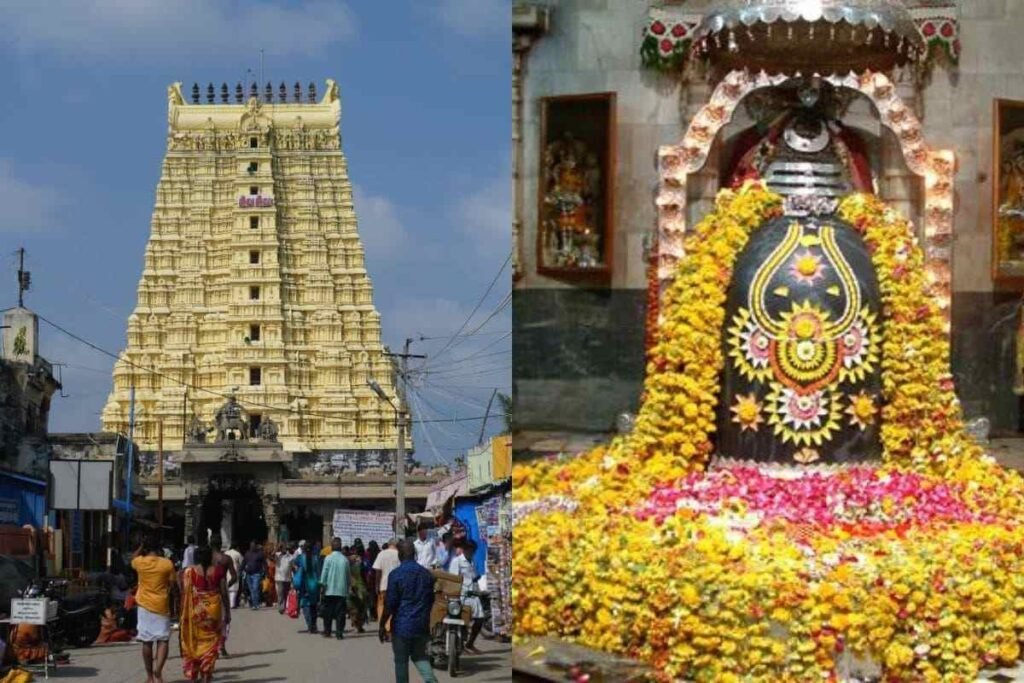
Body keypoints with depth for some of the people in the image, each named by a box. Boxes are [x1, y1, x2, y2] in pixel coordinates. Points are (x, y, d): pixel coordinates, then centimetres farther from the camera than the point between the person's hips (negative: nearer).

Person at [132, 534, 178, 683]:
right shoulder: (167, 563, -7)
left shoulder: (139, 562, -4)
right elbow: (173, 584, -1)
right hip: (161, 605, -2)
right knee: (162, 640, 1)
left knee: (147, 642, 9)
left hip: (144, 605, 2)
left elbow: (133, 559, 21)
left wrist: (141, 546, 21)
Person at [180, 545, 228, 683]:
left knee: (193, 642, 12)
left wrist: (183, 613, 1)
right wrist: (227, 612, 11)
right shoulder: (217, 571, 0)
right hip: (213, 609, 1)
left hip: (195, 610, -1)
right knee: (210, 642, 7)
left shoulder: (189, 572, -4)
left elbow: (185, 593, -6)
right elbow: (224, 593, 3)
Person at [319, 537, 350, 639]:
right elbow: (349, 576, 6)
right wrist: (348, 586, 15)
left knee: (328, 612, 9)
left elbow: (324, 573, -6)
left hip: (330, 590, -1)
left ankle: (327, 631, 12)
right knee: (340, 612, 2)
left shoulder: (328, 558, -6)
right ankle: (339, 633, -4)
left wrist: (322, 584, 3)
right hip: (342, 590, 1)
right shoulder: (345, 559, 0)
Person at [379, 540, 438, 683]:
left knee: (401, 661, 4)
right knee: (420, 656, 16)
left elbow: (390, 603, -12)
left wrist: (382, 625, -4)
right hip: (421, 624, 5)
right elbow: (430, 600, 14)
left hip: (402, 624, -5)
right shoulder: (426, 574, 6)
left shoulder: (396, 574, -11)